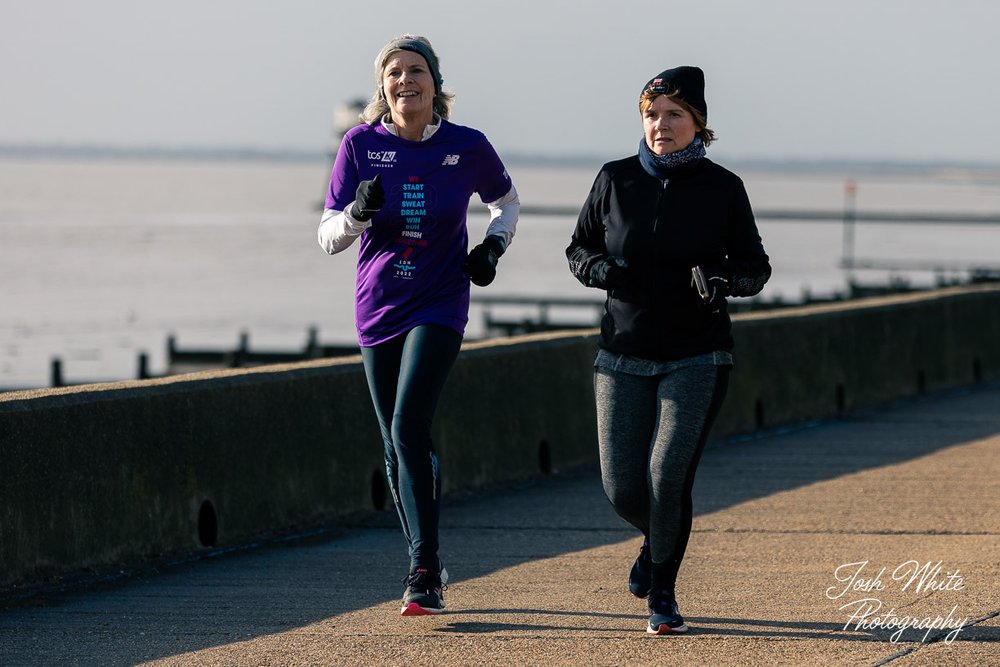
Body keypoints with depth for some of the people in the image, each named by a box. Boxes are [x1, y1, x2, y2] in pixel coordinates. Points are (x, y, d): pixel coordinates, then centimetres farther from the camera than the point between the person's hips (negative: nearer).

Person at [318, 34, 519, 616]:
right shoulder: (361, 144, -3)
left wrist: (494, 245, -2)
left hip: (439, 306, -3)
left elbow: (507, 201, 16)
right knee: (398, 449, 9)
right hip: (378, 308, 3)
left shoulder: (467, 147, -5)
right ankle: (428, 569, 24)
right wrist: (358, 212, -22)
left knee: (410, 428, -21)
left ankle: (424, 574, -18)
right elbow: (329, 237, -2)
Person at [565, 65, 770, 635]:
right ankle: (657, 540, 37)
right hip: (625, 357, 2)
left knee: (669, 476, -16)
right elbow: (579, 248, 11)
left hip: (698, 358, -2)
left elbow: (755, 267, 4)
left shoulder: (723, 188, -4)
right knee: (623, 489, 0)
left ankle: (663, 593, 5)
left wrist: (723, 280, -19)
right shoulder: (616, 180, 0)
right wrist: (600, 268, -12)